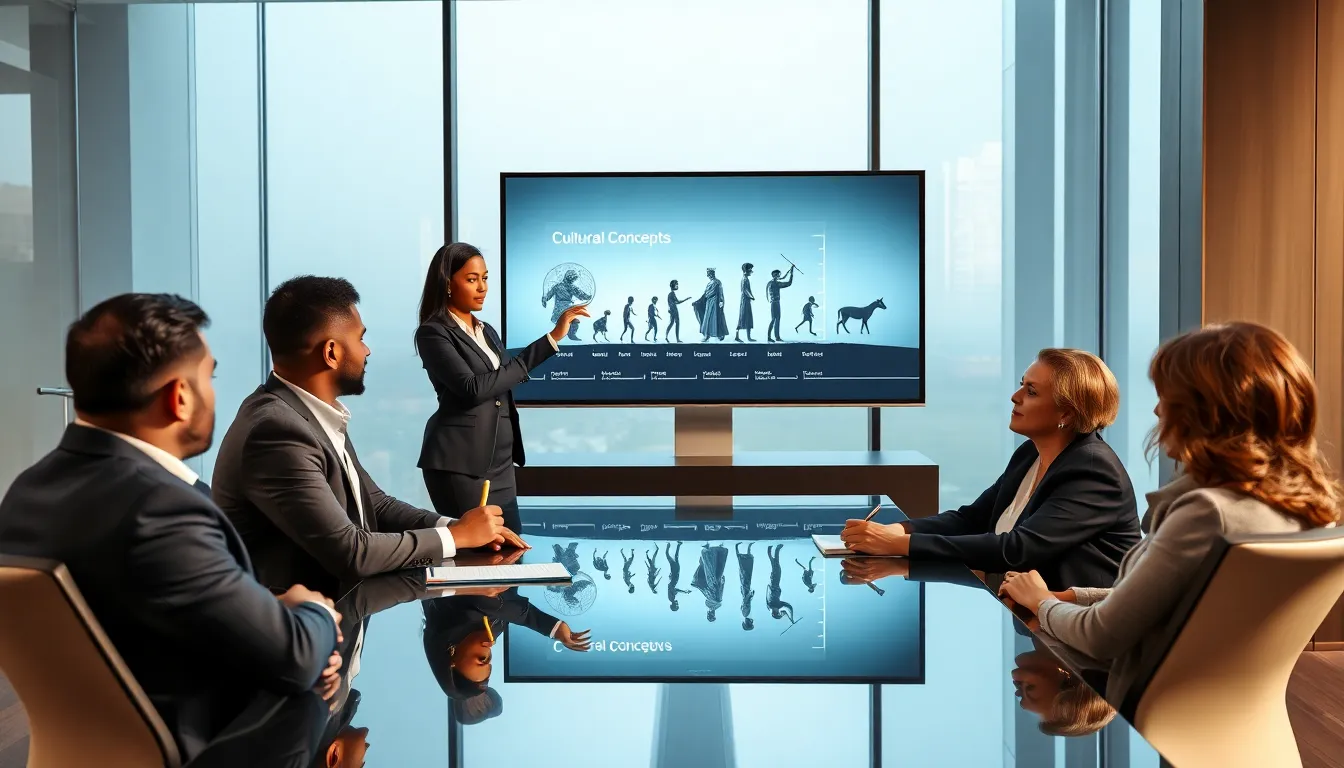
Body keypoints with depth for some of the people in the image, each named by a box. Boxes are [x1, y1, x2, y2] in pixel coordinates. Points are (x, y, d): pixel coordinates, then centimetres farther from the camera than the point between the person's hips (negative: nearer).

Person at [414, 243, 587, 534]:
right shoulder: (432, 333, -8)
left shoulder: (487, 332, 17)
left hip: (500, 461, 7)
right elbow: (472, 388, -18)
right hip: (459, 463, -7)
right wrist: (524, 366, -9)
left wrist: (554, 336, 5)